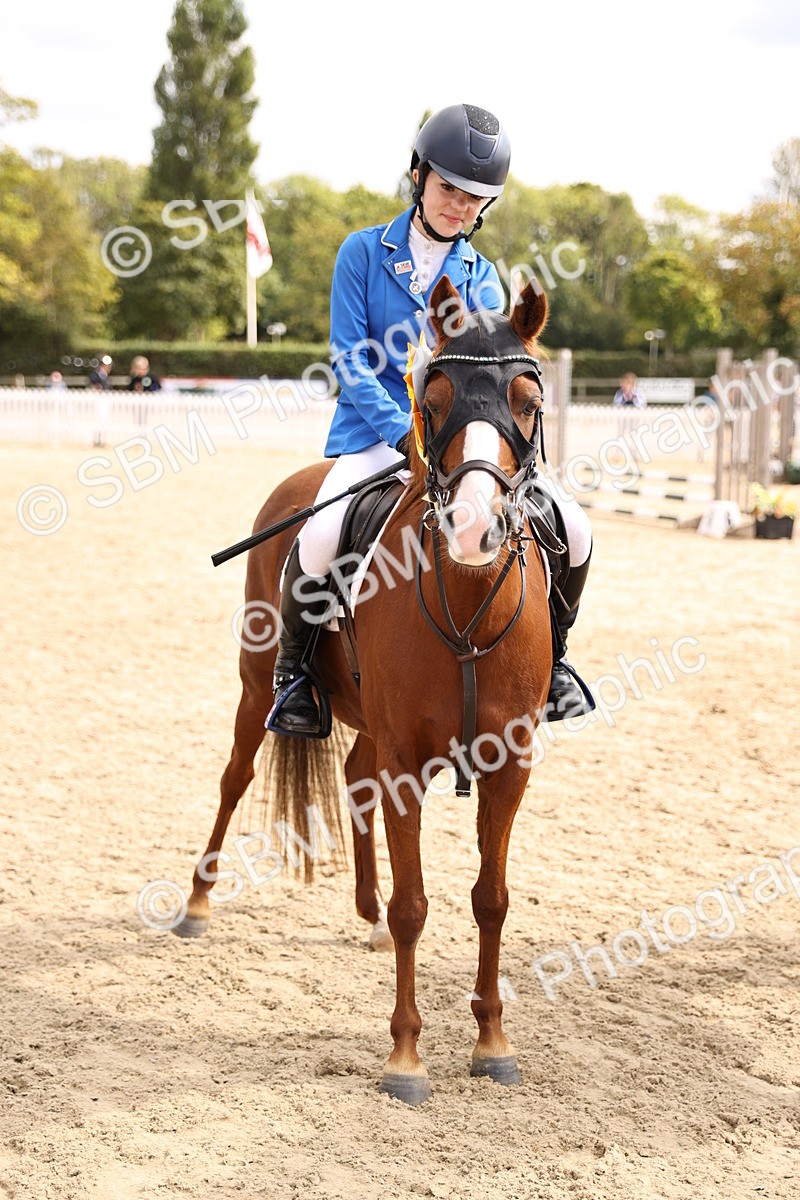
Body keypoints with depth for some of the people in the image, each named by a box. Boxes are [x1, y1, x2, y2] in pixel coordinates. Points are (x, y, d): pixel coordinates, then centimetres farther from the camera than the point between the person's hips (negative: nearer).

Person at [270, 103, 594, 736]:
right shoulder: (364, 252, 0)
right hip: (375, 434, -3)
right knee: (321, 537, -33)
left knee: (573, 530, -12)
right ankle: (292, 668, -6)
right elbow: (350, 362, -6)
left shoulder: (482, 276, 10)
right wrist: (408, 434, -20)